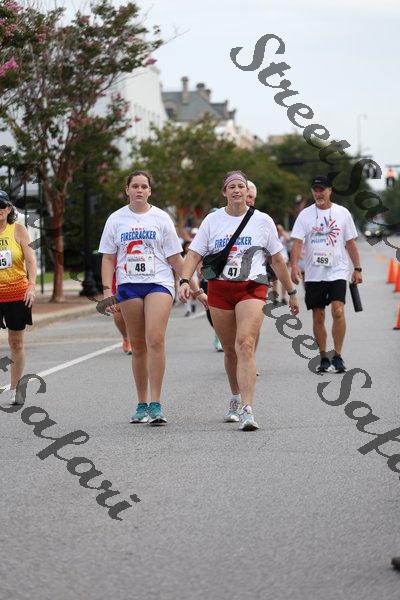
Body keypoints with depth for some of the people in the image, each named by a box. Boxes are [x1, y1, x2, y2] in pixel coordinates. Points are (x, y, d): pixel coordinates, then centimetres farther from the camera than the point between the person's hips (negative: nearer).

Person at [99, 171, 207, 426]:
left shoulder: (161, 218, 6)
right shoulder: (116, 219, 9)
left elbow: (175, 258, 9)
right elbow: (108, 258, 11)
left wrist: (196, 290, 7)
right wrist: (107, 290, -1)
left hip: (159, 283, -2)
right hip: (128, 285, 2)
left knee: (155, 340, -18)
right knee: (138, 347, 5)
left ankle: (156, 406, -18)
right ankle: (142, 405, 14)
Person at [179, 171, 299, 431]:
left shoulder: (262, 221, 5)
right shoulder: (213, 220, 8)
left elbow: (278, 260, 12)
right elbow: (194, 254, 5)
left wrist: (292, 292, 15)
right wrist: (185, 280, -12)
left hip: (252, 288, -3)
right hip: (219, 290, 3)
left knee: (245, 346, -20)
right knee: (230, 350, 11)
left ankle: (247, 410, -27)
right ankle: (236, 400, 33)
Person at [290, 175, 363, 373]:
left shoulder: (342, 213, 4)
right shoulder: (305, 215, 3)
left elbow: (350, 243, 9)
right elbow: (297, 242, -5)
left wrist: (357, 269, 6)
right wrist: (294, 266, -20)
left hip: (337, 272, -1)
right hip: (313, 274, 1)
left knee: (338, 311, -17)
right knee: (318, 317, 5)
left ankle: (337, 355, -9)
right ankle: (324, 358, 16)